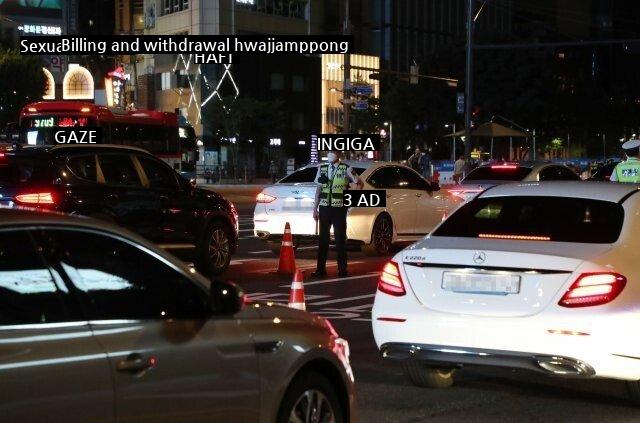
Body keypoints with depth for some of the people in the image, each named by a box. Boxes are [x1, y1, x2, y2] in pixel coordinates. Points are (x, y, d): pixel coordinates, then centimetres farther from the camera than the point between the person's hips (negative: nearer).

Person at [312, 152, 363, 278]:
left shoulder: (345, 169, -2)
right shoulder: (322, 168, 8)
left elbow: (360, 183, 4)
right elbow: (319, 189, 11)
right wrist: (315, 208, 8)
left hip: (339, 208, -3)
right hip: (324, 207, 3)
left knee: (340, 239, 1)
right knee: (323, 239, 5)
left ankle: (342, 270, 8)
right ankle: (320, 269, 10)